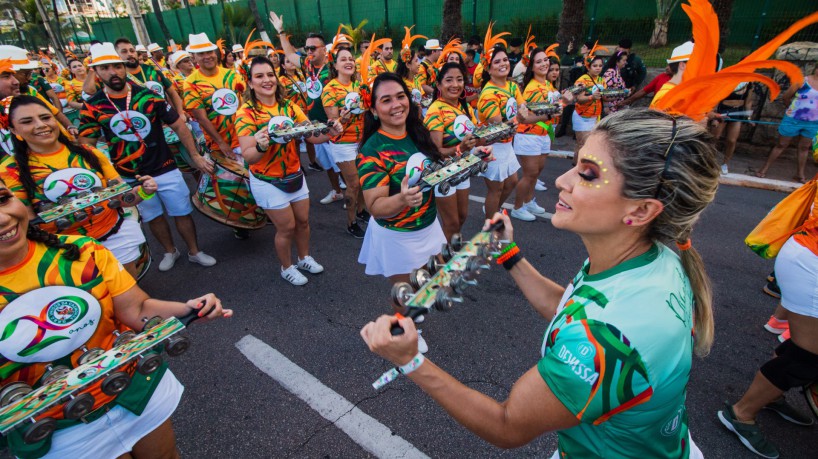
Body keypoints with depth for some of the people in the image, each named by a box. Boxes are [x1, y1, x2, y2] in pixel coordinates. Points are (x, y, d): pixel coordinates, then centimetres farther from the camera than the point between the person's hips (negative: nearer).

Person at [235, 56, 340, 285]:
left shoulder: (289, 107, 0)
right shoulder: (246, 113, -14)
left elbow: (312, 136, -3)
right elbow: (247, 156, -20)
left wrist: (329, 133, -24)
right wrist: (260, 146, -42)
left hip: (295, 176, 5)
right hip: (267, 182, -5)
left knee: (303, 220, 15)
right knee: (287, 227, 5)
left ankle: (304, 258, 41)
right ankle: (287, 267, 31)